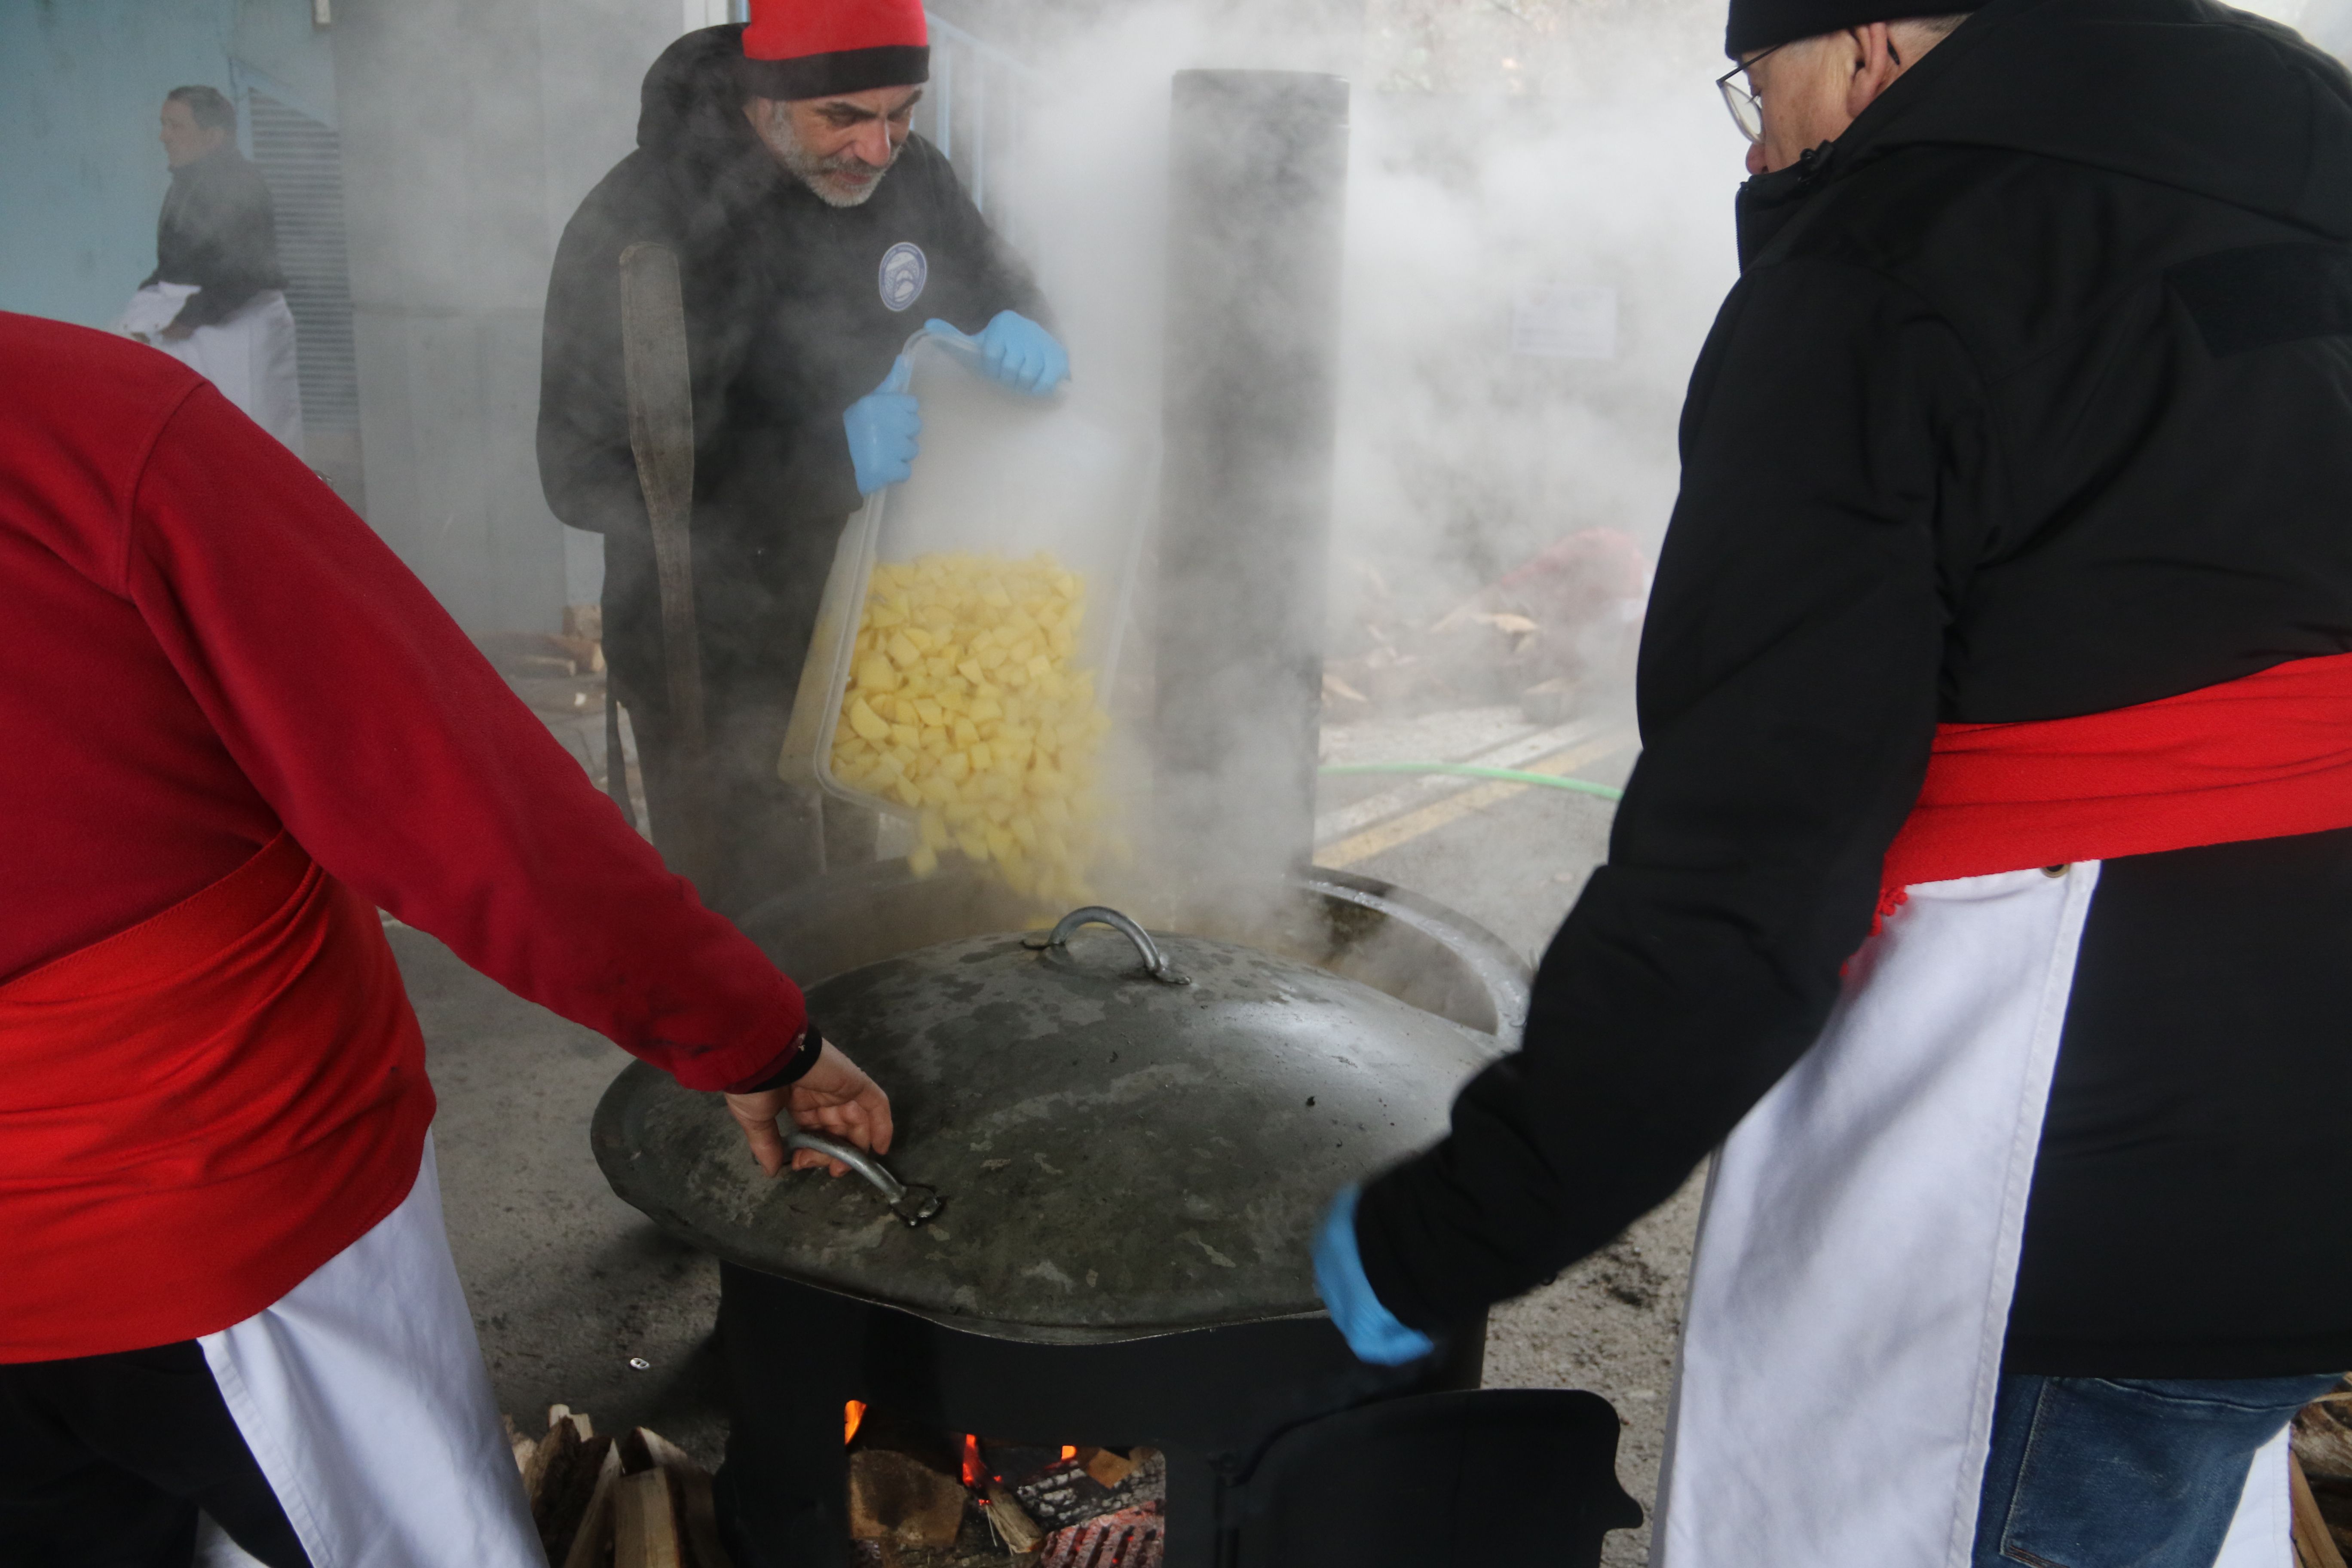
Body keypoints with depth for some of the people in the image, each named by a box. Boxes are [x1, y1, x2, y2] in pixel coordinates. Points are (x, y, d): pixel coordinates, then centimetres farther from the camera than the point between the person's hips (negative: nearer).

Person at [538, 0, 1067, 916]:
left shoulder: (907, 175, -4)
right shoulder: (638, 226, -22)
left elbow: (994, 281, 15)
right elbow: (584, 477, -25)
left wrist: (1018, 330, -12)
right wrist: (831, 456, -34)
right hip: (716, 655, -6)